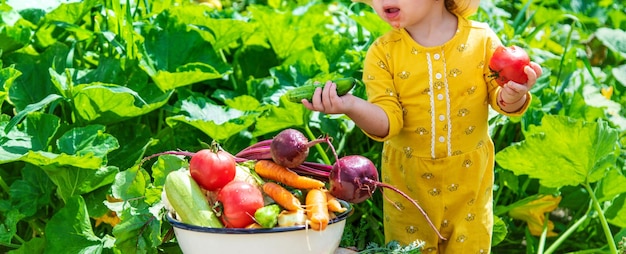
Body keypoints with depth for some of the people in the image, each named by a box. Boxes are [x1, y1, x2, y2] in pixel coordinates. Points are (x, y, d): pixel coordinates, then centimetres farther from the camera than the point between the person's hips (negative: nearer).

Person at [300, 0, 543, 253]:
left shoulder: (481, 39, -9)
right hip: (408, 180, 0)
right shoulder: (383, 52, -10)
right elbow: (388, 120, -16)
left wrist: (512, 96, -29)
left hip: (469, 177, 0)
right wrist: (351, 106, -36)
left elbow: (500, 95, -5)